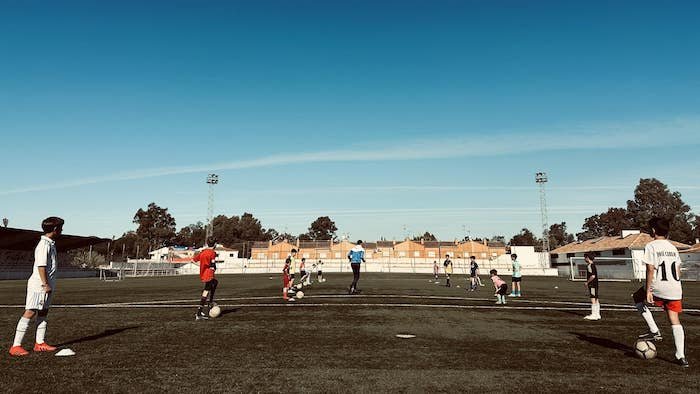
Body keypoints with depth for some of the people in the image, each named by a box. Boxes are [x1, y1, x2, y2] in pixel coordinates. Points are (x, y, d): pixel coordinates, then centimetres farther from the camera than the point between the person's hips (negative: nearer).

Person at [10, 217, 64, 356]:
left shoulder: (50, 244, 15)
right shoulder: (44, 244, -15)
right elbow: (41, 266, -20)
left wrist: (48, 285, 18)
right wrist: (45, 284, -19)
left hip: (46, 285, 10)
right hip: (39, 285, -10)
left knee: (43, 312, 12)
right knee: (30, 312, -9)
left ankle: (40, 343, 18)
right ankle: (16, 346, -5)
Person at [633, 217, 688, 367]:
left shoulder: (651, 246, -7)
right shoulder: (673, 247, 14)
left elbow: (650, 269, -13)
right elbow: (678, 271, 17)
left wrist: (648, 291, -11)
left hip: (659, 287, -6)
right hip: (675, 289, 6)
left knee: (637, 298, 20)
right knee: (675, 321, 8)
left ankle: (654, 331, 10)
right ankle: (681, 356, 6)